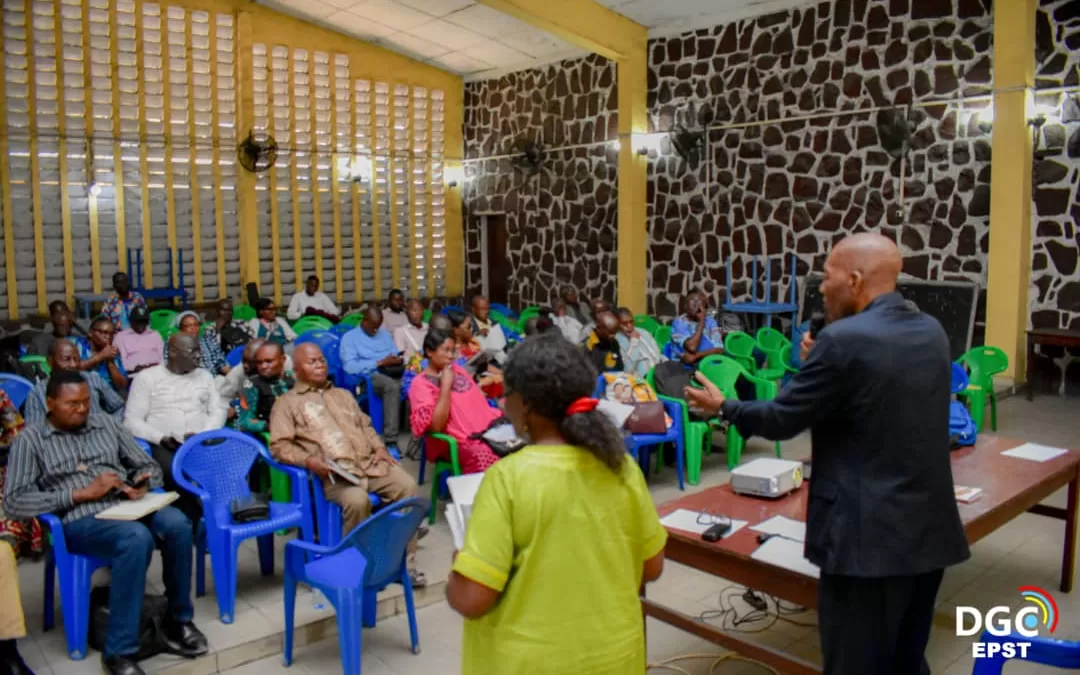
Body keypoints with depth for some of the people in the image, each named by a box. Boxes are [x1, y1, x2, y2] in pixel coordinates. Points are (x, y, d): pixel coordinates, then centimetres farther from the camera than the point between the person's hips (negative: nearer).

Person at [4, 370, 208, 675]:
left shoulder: (107, 424, 18)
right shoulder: (30, 440, 7)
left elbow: (149, 466, 20)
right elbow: (15, 501, -4)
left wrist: (140, 486, -5)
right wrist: (82, 493, -12)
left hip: (126, 508, 4)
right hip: (80, 520, -4)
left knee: (177, 524, -30)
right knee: (137, 537, -37)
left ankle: (178, 620, -8)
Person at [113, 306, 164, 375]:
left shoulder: (155, 335, 21)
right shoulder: (120, 336, 12)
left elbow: (163, 354, 13)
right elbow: (120, 361, 3)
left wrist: (158, 365, -7)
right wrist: (134, 367, -13)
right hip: (134, 374, -2)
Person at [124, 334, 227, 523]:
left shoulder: (204, 376, 18)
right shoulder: (147, 377, 6)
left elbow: (218, 410, 12)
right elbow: (132, 420, 1)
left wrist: (203, 434, -8)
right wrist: (161, 438, -14)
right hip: (164, 446, -3)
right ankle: (193, 524, -20)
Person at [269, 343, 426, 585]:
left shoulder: (343, 395, 29)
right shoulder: (287, 403, 11)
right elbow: (279, 445, 0)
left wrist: (379, 447, 7)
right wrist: (308, 460, -17)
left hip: (369, 462, 5)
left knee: (407, 485, -20)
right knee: (357, 500, -36)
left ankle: (405, 562, -13)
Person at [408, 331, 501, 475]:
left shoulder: (457, 369, 18)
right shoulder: (421, 384, -2)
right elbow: (436, 426, -13)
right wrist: (446, 385, -12)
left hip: (490, 429, 7)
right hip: (462, 442, -7)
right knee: (485, 458, -38)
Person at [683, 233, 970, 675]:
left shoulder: (843, 340, -19)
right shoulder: (932, 332, 5)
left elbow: (782, 420, -11)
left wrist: (722, 406, 5)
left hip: (869, 538, -8)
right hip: (928, 531, 8)